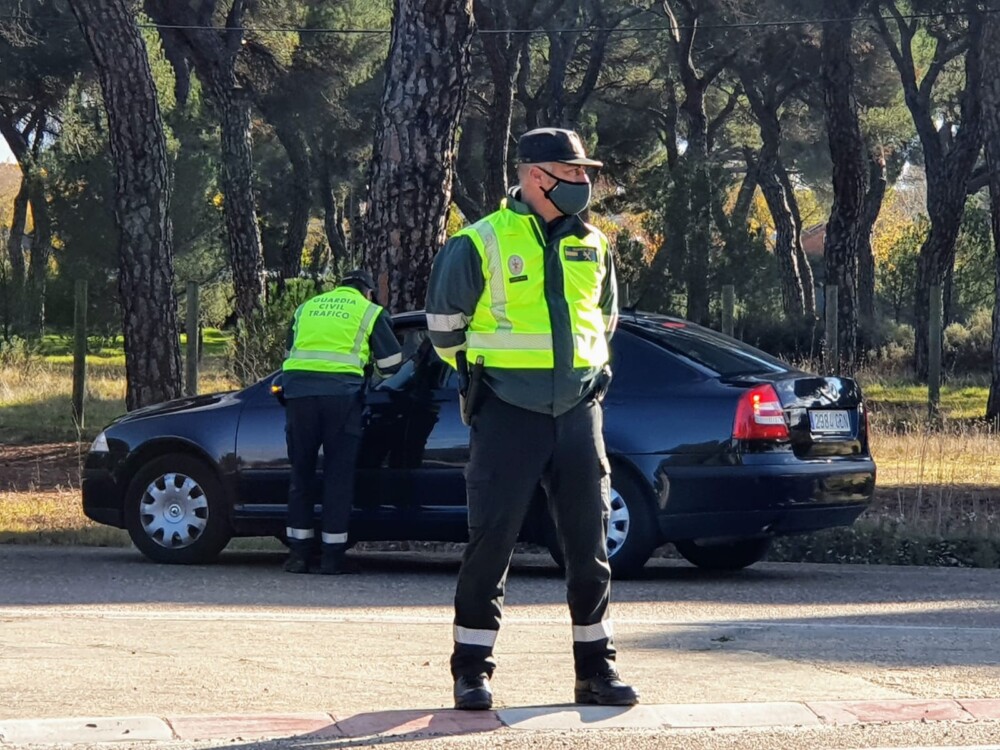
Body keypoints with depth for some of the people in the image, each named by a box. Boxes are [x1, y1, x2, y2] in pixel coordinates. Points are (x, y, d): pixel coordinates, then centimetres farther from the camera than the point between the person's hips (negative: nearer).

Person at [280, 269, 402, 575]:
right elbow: (392, 364, 14)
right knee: (338, 475, 3)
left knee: (301, 474, 10)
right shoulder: (370, 312, 14)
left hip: (298, 388, 3)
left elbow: (289, 353, 30)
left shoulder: (307, 307, 24)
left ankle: (299, 552, 10)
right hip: (341, 392, -3)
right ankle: (332, 555, 1)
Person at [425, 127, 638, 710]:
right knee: (492, 541, -2)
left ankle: (596, 668, 14)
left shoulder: (592, 246, 10)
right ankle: (473, 669, 6)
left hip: (578, 413, 5)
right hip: (509, 415, -4)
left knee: (590, 544, 6)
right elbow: (444, 318, 7)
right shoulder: (481, 245, -6)